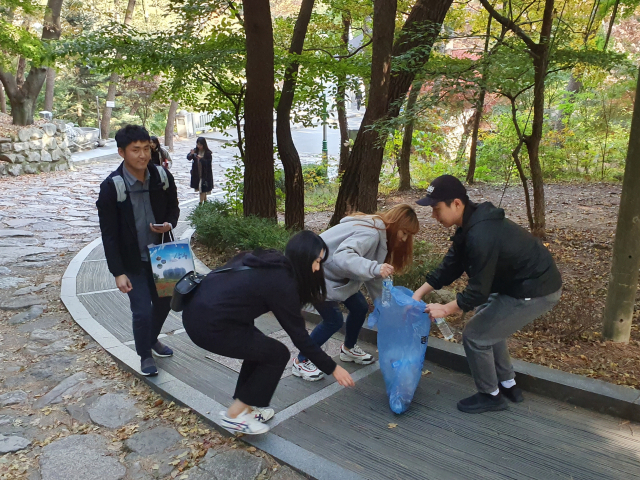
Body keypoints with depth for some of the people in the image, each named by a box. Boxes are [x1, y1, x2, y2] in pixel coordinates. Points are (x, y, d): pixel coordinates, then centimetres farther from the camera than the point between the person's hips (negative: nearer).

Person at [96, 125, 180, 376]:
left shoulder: (162, 176, -9)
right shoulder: (111, 187, -20)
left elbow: (173, 207, 8)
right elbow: (109, 234, -15)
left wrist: (169, 224, -16)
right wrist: (118, 272, -16)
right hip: (132, 261, -4)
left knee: (164, 302, 16)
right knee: (142, 311, -3)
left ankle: (153, 340, 46)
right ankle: (145, 355, 25)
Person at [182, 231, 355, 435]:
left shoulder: (270, 262, 11)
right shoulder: (281, 282, -12)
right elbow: (299, 336, -6)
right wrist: (332, 368, 3)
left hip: (197, 310, 9)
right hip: (209, 324, -9)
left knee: (260, 347, 21)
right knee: (277, 354, 5)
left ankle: (245, 406, 30)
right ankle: (235, 414, 14)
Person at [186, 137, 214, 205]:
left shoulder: (208, 153, -12)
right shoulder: (195, 150, 0)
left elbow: (209, 163, -16)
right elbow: (188, 158, -6)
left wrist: (201, 159, -29)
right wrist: (191, 154, -27)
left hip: (205, 174, -5)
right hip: (197, 173, 5)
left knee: (202, 189, -6)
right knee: (200, 188, 16)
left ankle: (201, 203, -2)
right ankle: (205, 200, 32)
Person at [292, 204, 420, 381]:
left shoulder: (380, 235, 2)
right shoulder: (371, 233, -28)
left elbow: (372, 276, 9)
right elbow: (342, 255, -45)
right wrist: (375, 268, -56)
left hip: (334, 273, 10)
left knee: (360, 307, 9)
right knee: (334, 320, -8)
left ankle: (348, 349, 33)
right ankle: (301, 361, 9)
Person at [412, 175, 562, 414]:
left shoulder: (481, 236, -31)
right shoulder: (472, 224, 1)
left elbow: (479, 291, -23)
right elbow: (450, 266, 8)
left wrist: (445, 309, -9)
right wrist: (419, 293, 3)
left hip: (536, 291, -10)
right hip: (523, 282, 10)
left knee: (475, 335, -3)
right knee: (487, 323, 23)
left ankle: (491, 396, 17)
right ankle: (507, 385, 35)